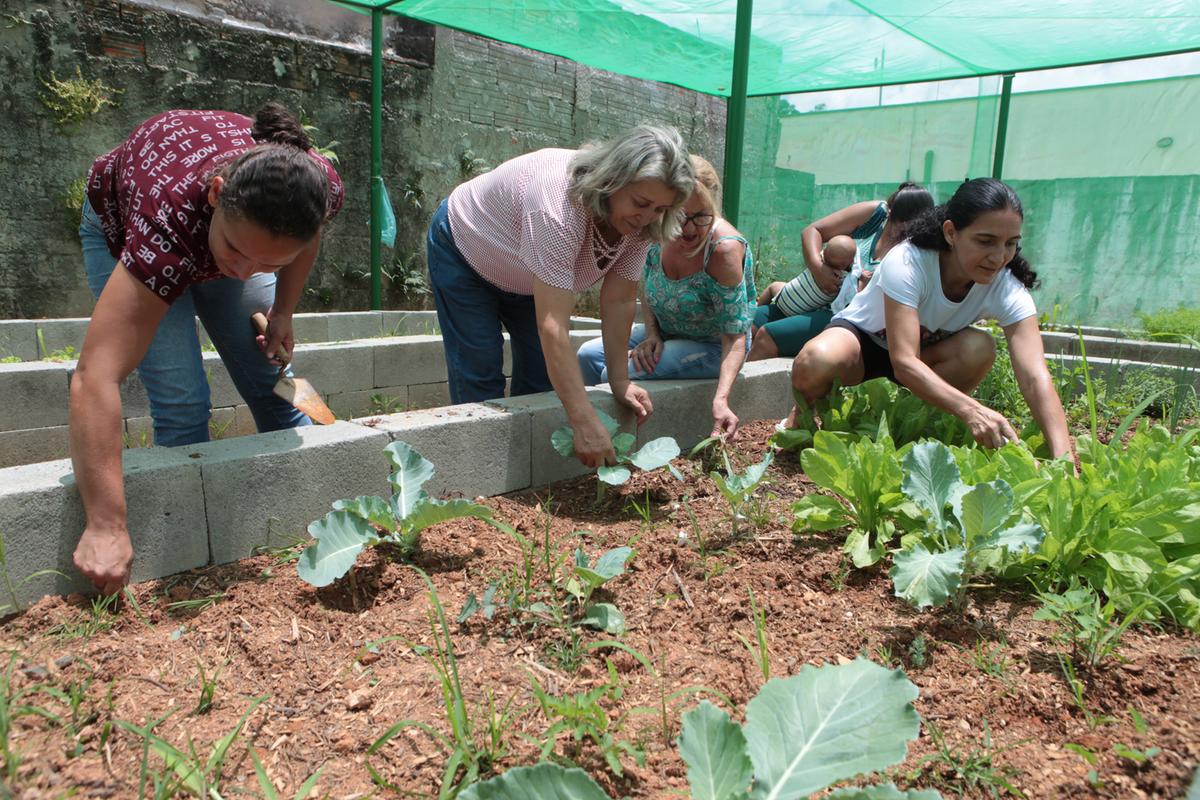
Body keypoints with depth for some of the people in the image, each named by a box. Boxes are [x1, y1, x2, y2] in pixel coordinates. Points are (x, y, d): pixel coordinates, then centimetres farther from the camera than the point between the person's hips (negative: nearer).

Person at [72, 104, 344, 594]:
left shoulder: (321, 187, -35)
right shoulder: (171, 219, -47)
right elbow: (95, 379, -50)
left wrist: (282, 312, -15)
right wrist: (105, 527, -53)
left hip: (215, 229, 4)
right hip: (122, 228, -3)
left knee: (278, 392, -1)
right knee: (182, 405, -16)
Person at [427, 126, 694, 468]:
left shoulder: (640, 221, -23)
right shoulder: (560, 206, -45)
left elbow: (619, 301, -16)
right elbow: (553, 326, -48)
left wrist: (620, 382, -18)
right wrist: (584, 422, -49)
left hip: (525, 275, 7)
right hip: (464, 250, -6)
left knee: (541, 373, 2)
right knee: (479, 376, -8)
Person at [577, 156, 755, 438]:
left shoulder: (725, 248, -30)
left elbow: (735, 337, -29)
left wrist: (721, 399, -42)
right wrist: (652, 335, -10)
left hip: (713, 347, -7)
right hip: (666, 334, 7)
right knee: (589, 356, -7)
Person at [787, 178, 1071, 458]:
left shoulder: (1008, 288, -22)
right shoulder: (906, 263, -33)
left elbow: (1035, 377, -33)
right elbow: (904, 362, -42)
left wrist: (1063, 457, -48)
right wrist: (970, 410, -57)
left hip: (926, 354, 4)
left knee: (980, 347, -30)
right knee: (817, 361, -39)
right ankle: (804, 415, -3)